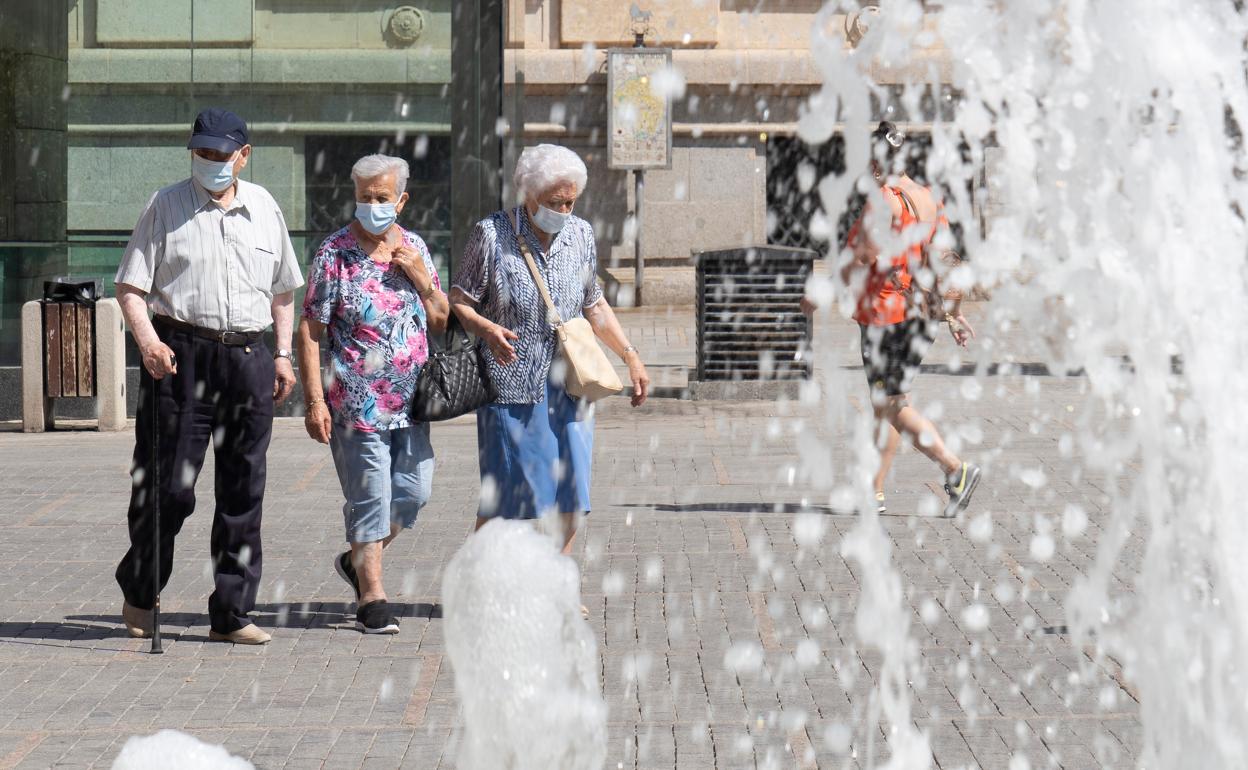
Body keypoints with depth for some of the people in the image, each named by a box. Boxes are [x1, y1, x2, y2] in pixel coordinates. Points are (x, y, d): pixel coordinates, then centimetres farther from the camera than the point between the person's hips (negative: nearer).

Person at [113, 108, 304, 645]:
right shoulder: (166, 207, 3)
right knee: (168, 487, -5)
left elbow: (282, 289, 22)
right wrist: (147, 339, -17)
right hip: (181, 356, -3)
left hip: (248, 358, 4)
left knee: (243, 491, 4)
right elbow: (130, 285, -1)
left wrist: (283, 354, 13)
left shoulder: (264, 208, 14)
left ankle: (231, 614, 10)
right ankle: (139, 593, 17)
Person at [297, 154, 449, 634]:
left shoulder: (414, 248, 9)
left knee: (413, 491, 6)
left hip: (410, 401, 5)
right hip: (357, 401, -5)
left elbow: (441, 321, 15)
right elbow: (309, 330, -8)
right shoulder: (335, 253, -7)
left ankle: (357, 561, 28)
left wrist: (422, 279, -4)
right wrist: (314, 401, -14)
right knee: (370, 499, -2)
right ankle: (372, 597, 7)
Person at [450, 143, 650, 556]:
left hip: (568, 387, 5)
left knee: (570, 500, 2)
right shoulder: (491, 233, -6)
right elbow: (459, 301, -4)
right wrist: (485, 328, -24)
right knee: (502, 502, -4)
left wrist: (631, 356, 13)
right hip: (512, 385, -5)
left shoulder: (580, 234, 8)